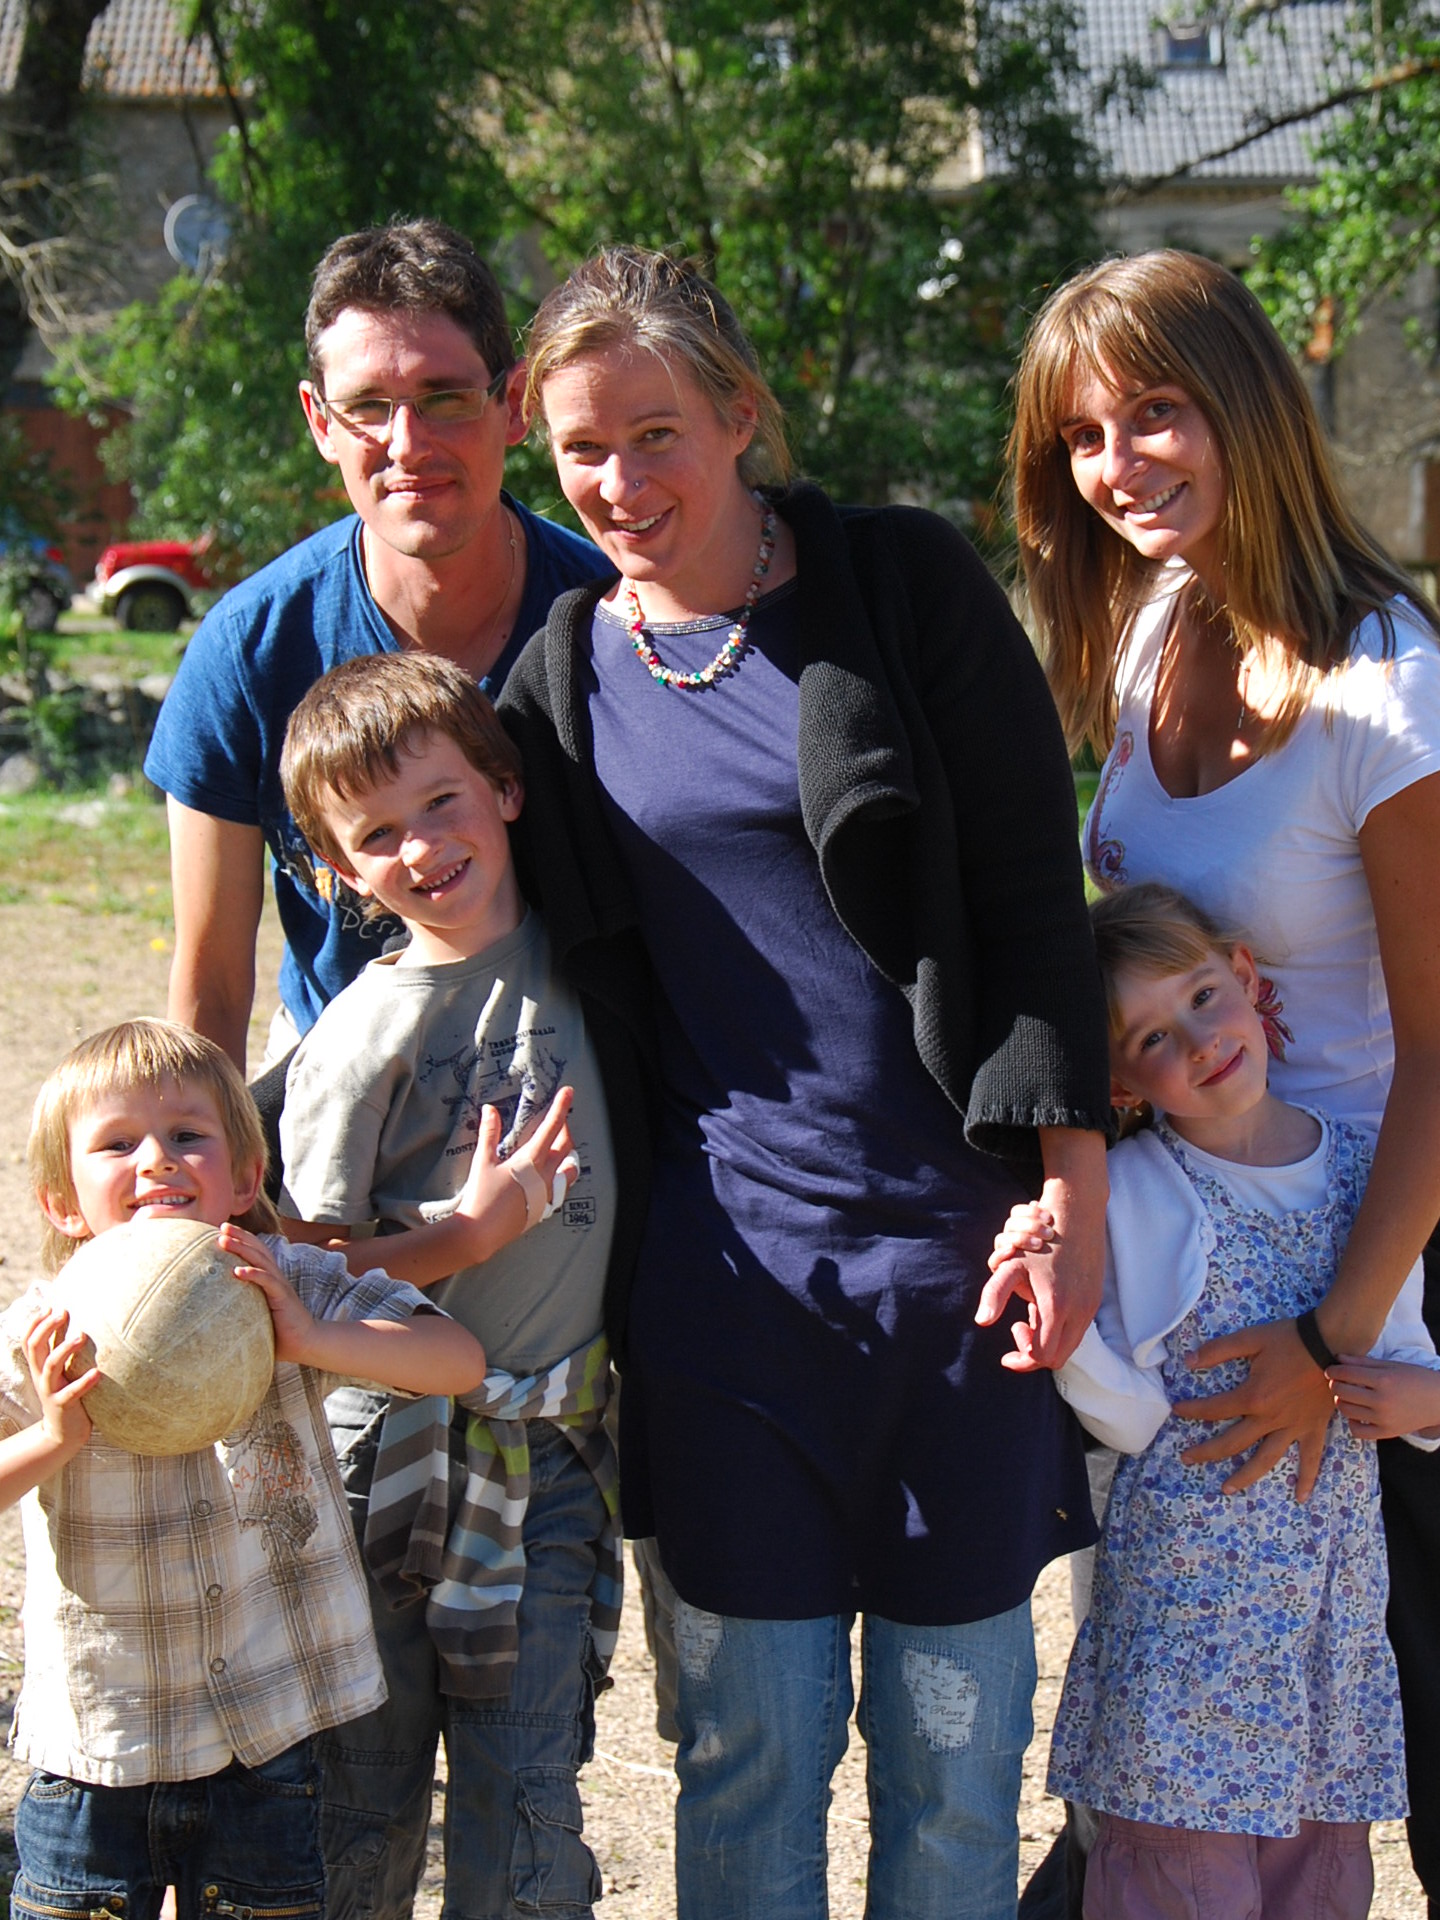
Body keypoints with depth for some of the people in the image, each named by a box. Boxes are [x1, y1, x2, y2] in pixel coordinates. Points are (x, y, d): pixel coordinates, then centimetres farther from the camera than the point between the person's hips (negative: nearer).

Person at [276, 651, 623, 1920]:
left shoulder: (570, 958, 3)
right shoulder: (367, 1032, -9)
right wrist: (471, 1231, -19)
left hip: (552, 1462, 3)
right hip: (396, 1455, -3)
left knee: (526, 1809, 3)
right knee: (365, 1795, 7)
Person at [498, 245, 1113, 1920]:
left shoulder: (905, 585, -2)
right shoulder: (563, 679, 7)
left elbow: (1034, 892, -4)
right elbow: (575, 970, 12)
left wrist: (1071, 1185, -10)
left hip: (957, 1234, -2)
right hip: (731, 1249, 2)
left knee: (955, 1740, 7)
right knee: (750, 1740, 6)